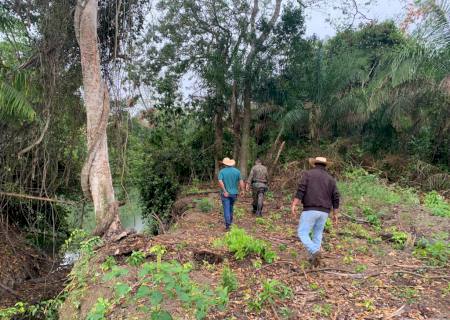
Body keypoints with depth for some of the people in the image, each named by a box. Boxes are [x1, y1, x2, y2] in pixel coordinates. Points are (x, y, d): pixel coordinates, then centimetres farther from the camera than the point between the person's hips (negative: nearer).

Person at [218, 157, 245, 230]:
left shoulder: (222, 171, -7)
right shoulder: (237, 171, -1)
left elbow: (220, 182, -21)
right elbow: (241, 181, -5)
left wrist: (225, 191, -19)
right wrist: (242, 190, 5)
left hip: (225, 193, -3)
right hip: (234, 193, 3)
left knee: (226, 209, -1)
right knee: (231, 207, 23)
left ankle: (227, 225, -8)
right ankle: (230, 221, 36)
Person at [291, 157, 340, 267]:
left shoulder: (308, 174, 2)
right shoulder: (330, 178, 11)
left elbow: (301, 190, -12)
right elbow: (335, 198, 8)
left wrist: (294, 205, -14)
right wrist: (335, 214, 15)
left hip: (310, 210, -4)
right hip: (324, 212, 4)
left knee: (302, 233, 3)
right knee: (318, 234, 18)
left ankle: (314, 252, -15)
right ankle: (314, 257, 18)